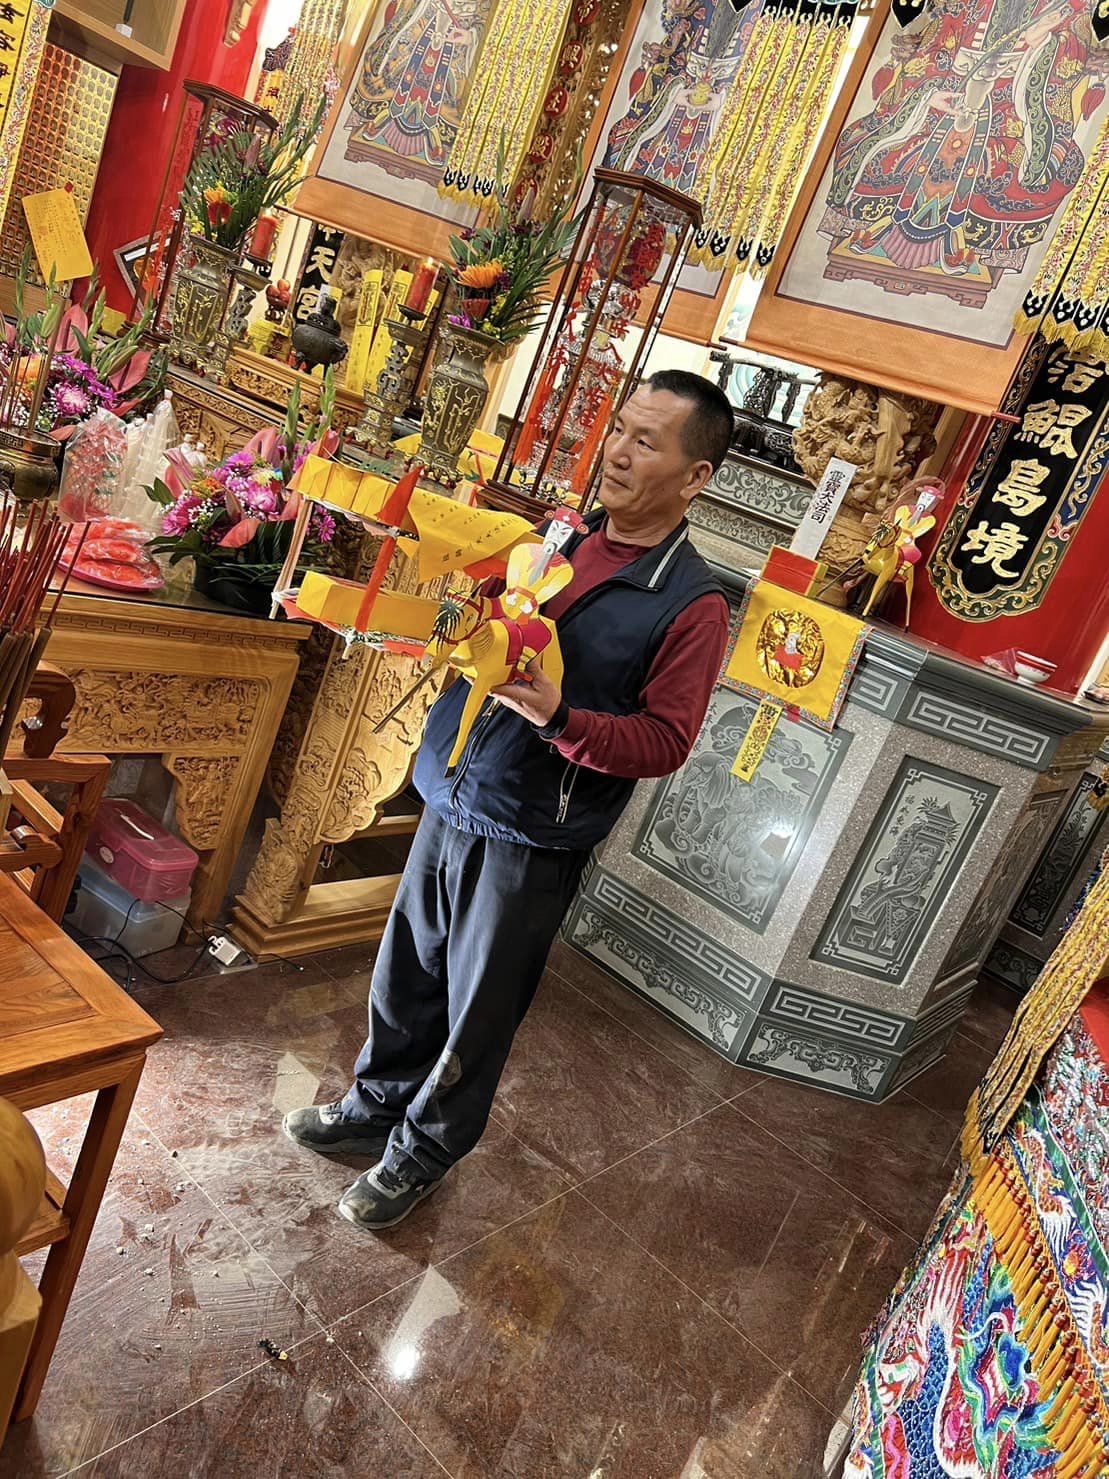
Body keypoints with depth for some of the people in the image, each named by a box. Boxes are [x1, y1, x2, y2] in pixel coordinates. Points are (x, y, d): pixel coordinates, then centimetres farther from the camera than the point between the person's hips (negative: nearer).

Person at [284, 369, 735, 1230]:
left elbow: (666, 741, -15)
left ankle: (424, 1151, 34)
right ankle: (377, 1106, 44)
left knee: (478, 1009, 11)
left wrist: (561, 719, -29)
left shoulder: (693, 604, -13)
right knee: (407, 972, 20)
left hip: (534, 836, -6)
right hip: (451, 798, 6)